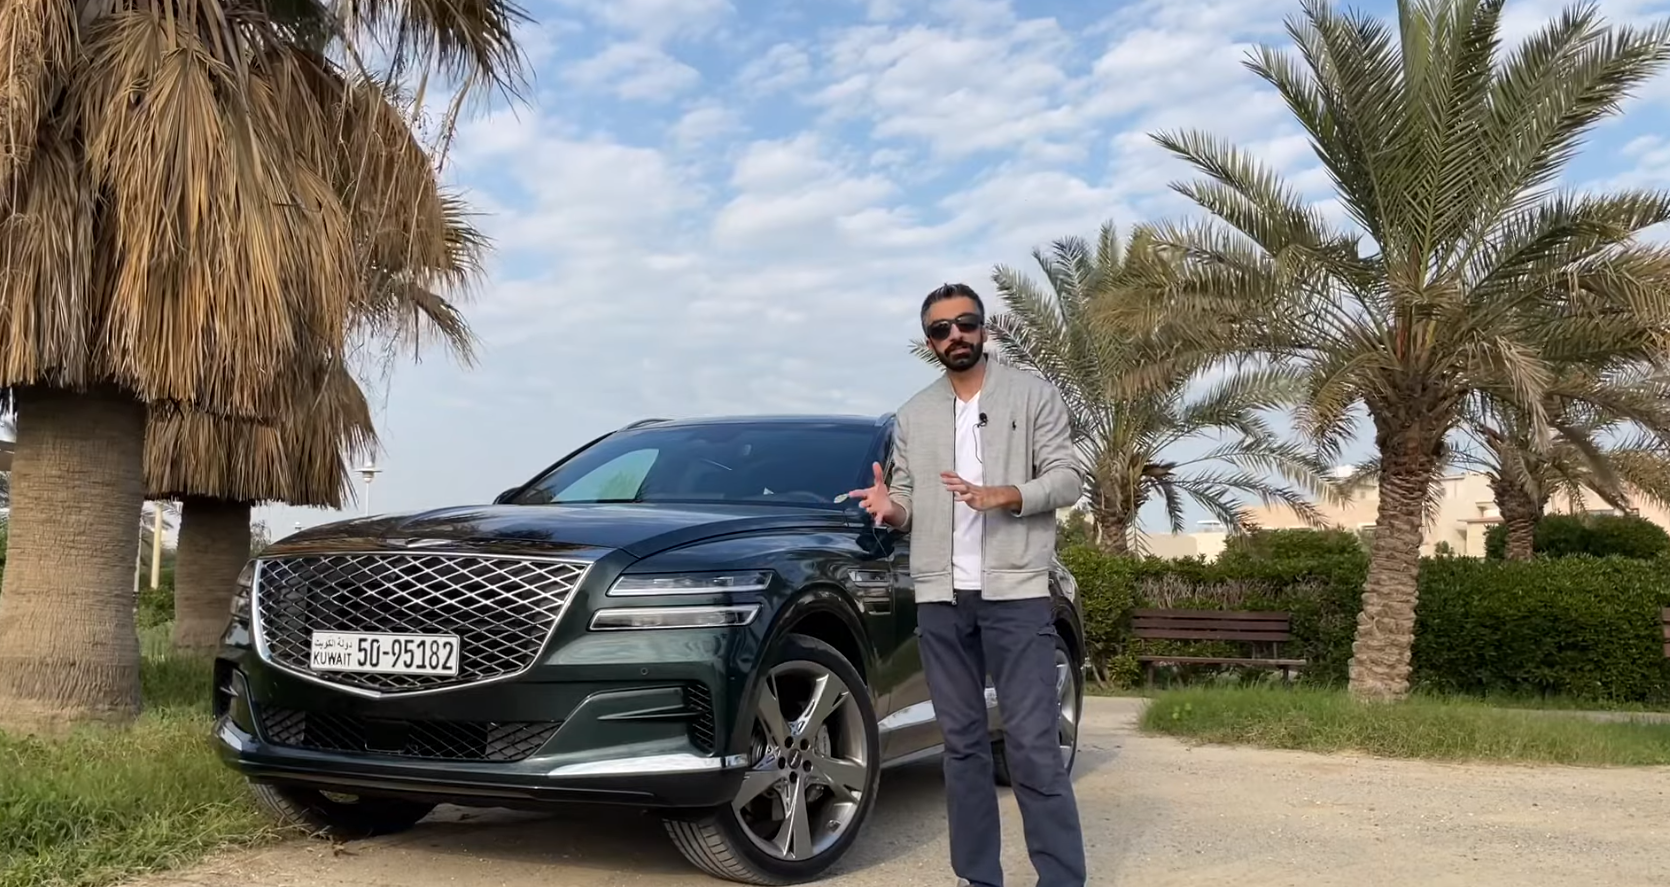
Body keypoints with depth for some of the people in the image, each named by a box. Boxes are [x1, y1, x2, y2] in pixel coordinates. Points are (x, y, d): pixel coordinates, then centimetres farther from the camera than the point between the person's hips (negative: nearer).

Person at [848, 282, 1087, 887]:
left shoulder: (1032, 394, 5)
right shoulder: (913, 416, 15)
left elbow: (1067, 479, -1)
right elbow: (908, 503, 15)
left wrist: (1000, 495, -18)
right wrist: (891, 508, -9)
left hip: (1015, 592, -4)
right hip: (939, 598, 4)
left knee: (1033, 745, -7)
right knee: (961, 742, 8)